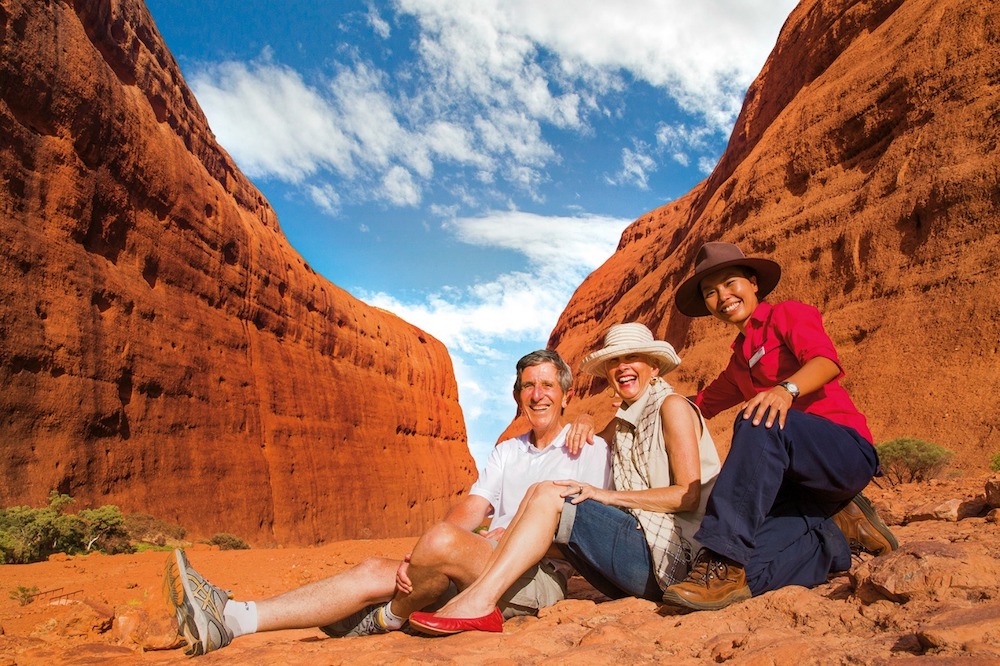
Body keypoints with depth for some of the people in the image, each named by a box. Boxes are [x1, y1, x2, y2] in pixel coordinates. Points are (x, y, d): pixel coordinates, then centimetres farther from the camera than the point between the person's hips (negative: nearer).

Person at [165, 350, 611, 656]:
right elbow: (469, 509, 6)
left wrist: (503, 536, -15)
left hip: (542, 576, -5)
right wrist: (420, 557, -13)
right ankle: (231, 619, -20)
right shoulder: (507, 452, 20)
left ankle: (392, 618, -3)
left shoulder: (589, 451, 5)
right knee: (375, 570, -14)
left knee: (442, 540, -32)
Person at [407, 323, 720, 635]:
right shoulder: (623, 421, 20)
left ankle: (479, 603, -25)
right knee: (540, 490, -4)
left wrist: (607, 495, -15)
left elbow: (689, 495, -14)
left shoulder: (672, 406, -5)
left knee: (549, 495, -20)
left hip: (669, 557, -8)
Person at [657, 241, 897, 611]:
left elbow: (827, 361, -17)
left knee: (760, 420, -38)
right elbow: (704, 403, 27)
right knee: (748, 573, -19)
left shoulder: (787, 314, 2)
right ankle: (839, 532, 6)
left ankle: (725, 560, -38)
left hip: (847, 450, -6)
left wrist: (786, 389, -38)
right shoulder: (740, 359, 25)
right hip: (796, 477, 6)